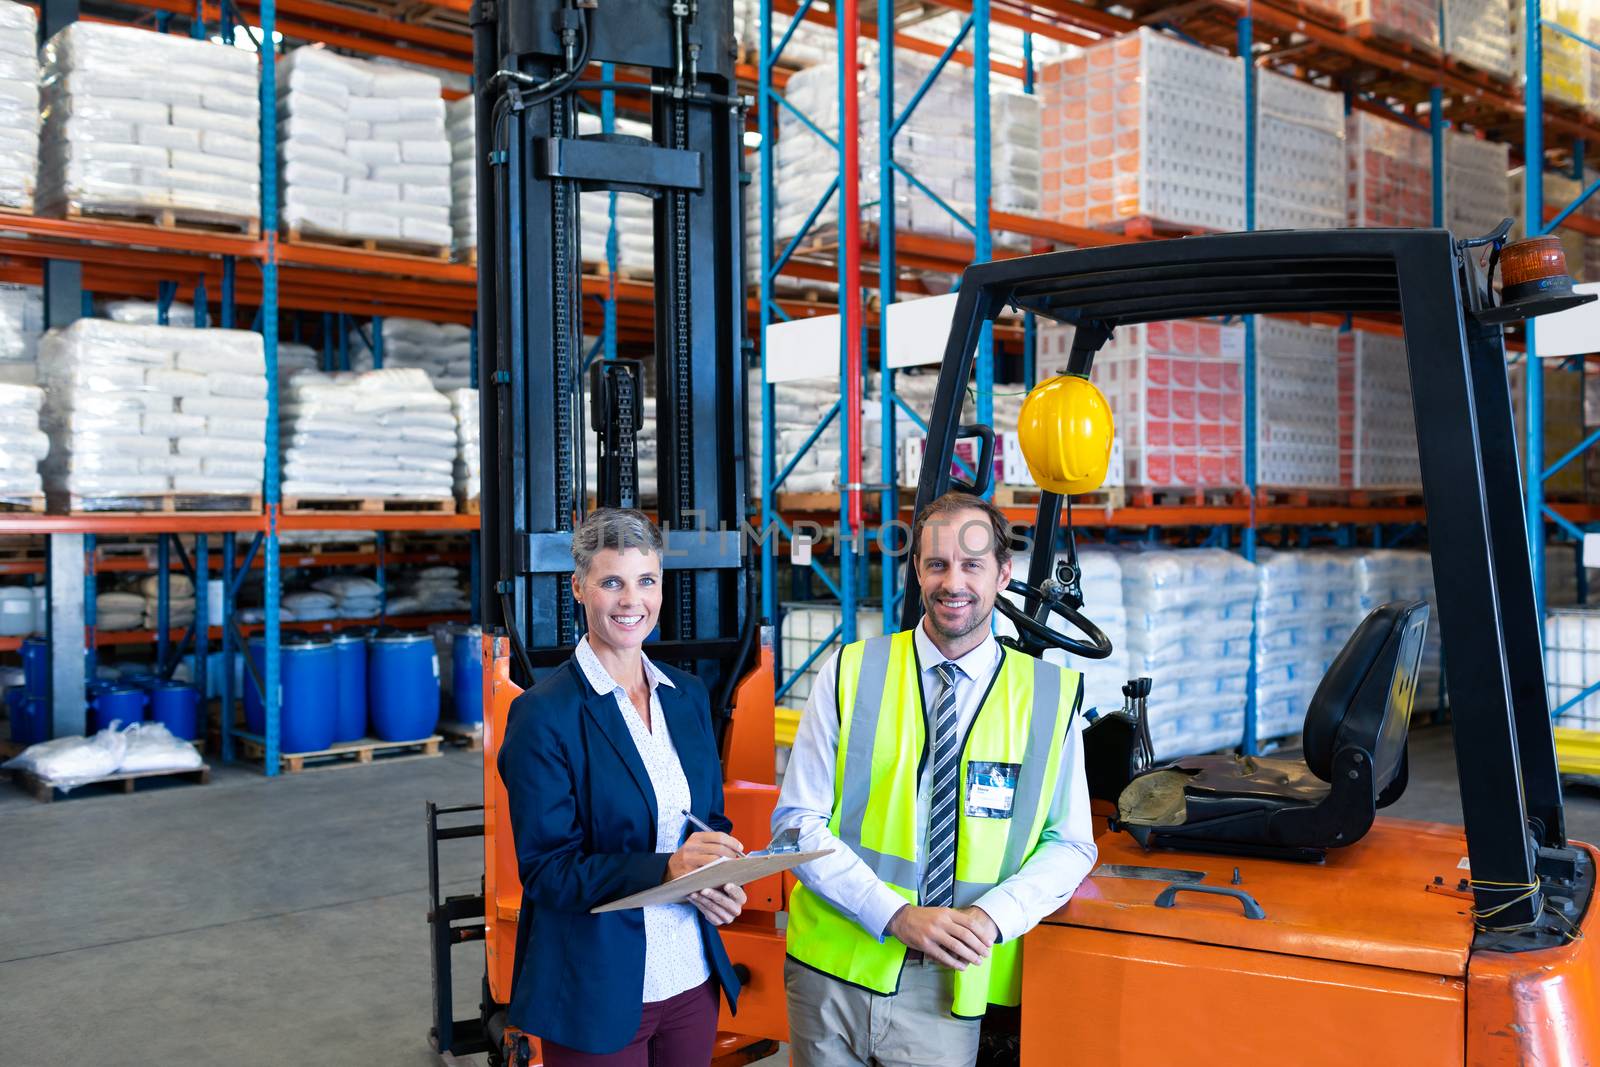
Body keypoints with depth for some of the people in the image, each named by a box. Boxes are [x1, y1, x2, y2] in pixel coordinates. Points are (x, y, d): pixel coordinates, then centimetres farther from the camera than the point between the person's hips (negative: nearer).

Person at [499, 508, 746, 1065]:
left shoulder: (688, 695, 6)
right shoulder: (543, 713, -13)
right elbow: (545, 869, -14)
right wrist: (667, 868, -26)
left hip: (692, 978, 5)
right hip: (598, 991, -5)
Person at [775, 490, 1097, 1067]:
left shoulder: (1052, 696, -1)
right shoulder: (850, 673, -4)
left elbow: (1071, 844, 3)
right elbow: (797, 822, -6)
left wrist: (991, 917, -14)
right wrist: (897, 915, -16)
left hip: (949, 986, 0)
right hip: (833, 969, 0)